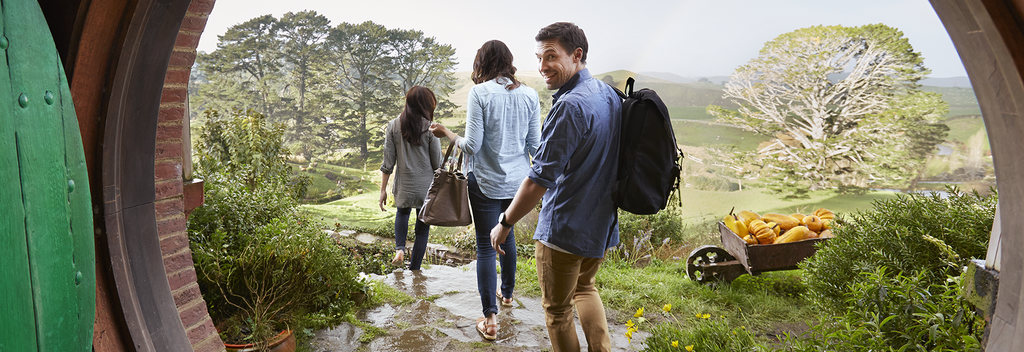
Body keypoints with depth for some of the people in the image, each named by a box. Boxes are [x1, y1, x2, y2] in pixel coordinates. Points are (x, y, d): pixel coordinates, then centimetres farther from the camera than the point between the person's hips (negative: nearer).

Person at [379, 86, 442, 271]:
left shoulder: (393, 126, -2)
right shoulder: (430, 128, -9)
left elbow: (388, 161, 0)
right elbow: (437, 163, -6)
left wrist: (383, 189, 7)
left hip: (403, 186, 2)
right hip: (426, 187, -2)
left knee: (402, 213, 31)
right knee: (422, 229, 11)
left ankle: (399, 249, 9)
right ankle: (414, 271, 15)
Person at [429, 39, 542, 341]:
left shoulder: (480, 93, -14)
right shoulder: (529, 95, -1)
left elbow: (472, 146, -16)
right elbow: (535, 146, 2)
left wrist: (446, 132, 1)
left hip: (486, 182, -5)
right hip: (518, 181, 5)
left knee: (485, 247, 4)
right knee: (508, 235, 25)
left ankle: (490, 319, 8)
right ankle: (507, 293, 43)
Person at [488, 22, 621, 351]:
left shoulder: (570, 106, -24)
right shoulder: (610, 95, 4)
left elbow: (541, 178, -25)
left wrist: (505, 223, -14)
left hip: (565, 229, -9)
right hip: (602, 223, 9)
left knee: (557, 309, 11)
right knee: (584, 287, 29)